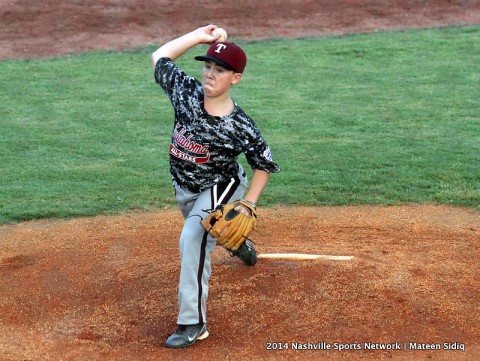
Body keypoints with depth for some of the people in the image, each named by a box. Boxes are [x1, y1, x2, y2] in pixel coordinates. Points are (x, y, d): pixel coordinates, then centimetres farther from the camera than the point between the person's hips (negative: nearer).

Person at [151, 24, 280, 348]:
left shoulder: (240, 127, -29)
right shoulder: (187, 92, -19)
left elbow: (264, 165, -14)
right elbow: (159, 58, -5)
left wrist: (247, 205, -24)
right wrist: (198, 36, -15)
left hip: (220, 188, -6)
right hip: (184, 188, 6)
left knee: (193, 239, -29)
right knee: (199, 233, 31)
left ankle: (193, 323, -25)